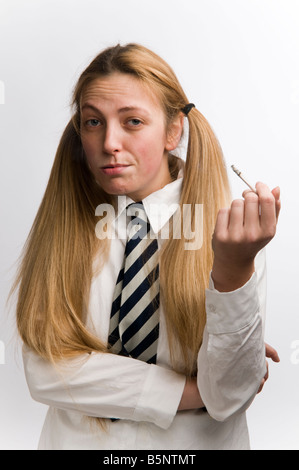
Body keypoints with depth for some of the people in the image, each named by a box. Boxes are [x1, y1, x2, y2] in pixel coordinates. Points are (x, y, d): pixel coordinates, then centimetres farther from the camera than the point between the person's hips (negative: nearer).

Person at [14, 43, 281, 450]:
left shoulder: (227, 229, -9)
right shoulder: (59, 224, -4)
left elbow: (229, 398, -14)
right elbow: (44, 370, -10)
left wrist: (234, 267, -29)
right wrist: (189, 390, -13)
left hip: (195, 443, -1)